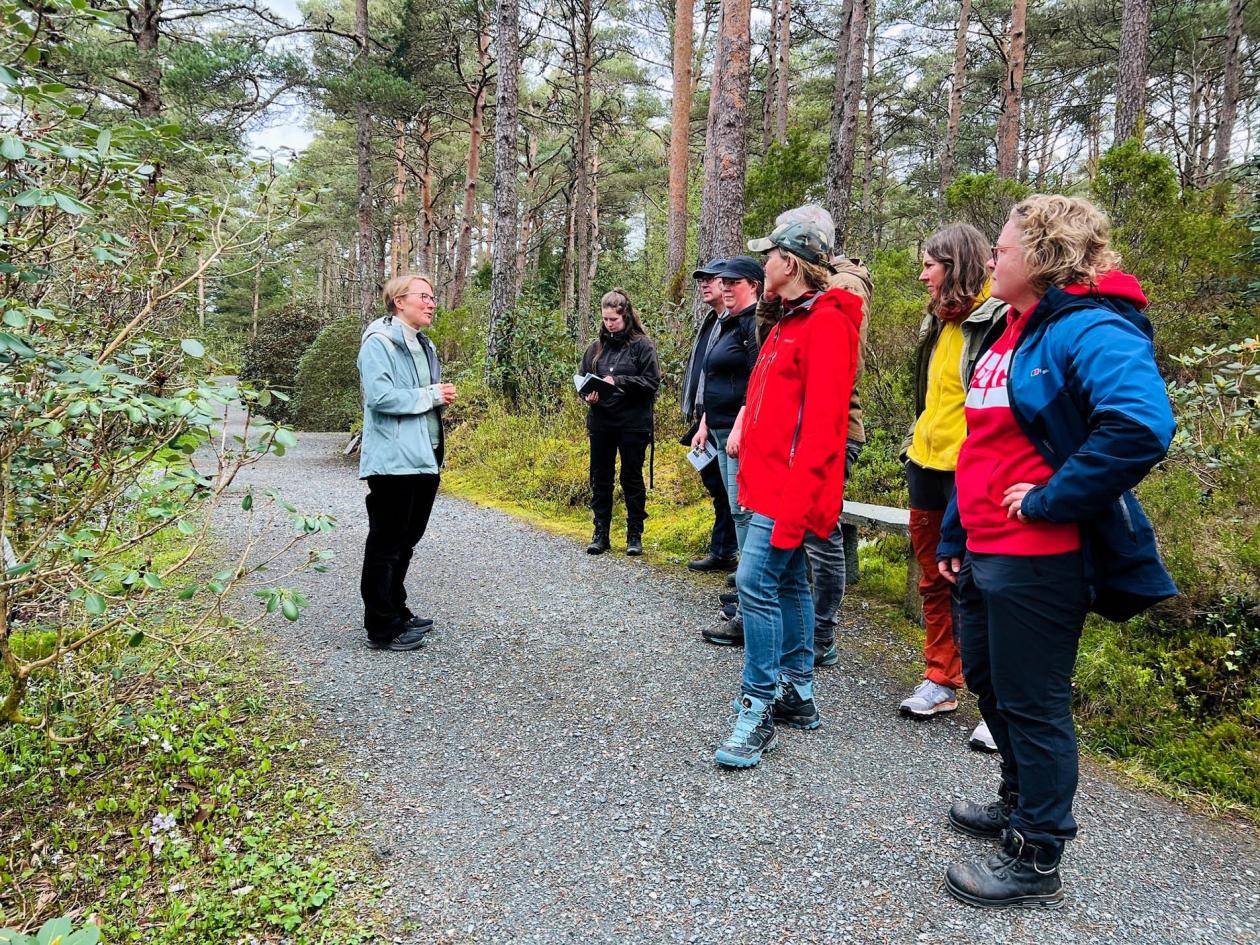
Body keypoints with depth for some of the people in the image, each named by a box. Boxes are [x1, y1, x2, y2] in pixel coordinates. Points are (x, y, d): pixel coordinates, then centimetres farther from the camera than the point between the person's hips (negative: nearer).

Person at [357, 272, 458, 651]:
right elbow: (380, 396, -23)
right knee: (386, 544, -1)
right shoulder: (379, 343, -10)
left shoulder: (424, 346, 17)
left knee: (406, 541, 17)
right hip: (393, 460, -9)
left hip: (425, 459, 9)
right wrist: (430, 396, -15)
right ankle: (381, 628, 7)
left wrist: (442, 399, 8)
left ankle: (396, 613, 30)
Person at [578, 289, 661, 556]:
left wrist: (619, 381, -18)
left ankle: (635, 534, 15)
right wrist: (588, 394, -7)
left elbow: (652, 381, -10)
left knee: (632, 479, 4)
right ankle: (600, 534, 18)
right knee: (600, 479, 8)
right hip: (600, 422, 4)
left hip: (633, 423, -4)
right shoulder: (596, 347, 8)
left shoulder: (642, 345, -4)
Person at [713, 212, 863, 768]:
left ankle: (757, 711, -1)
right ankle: (798, 696, 26)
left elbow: (821, 422, -20)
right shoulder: (792, 320, 17)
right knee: (788, 582, 14)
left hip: (792, 485, -10)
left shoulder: (826, 323, -13)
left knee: (757, 582, -12)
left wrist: (795, 501, -24)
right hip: (770, 478, 10)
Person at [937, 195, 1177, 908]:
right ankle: (1021, 803, 44)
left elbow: (1142, 426, -35)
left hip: (1039, 561, -10)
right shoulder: (1013, 334, 13)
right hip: (986, 552, 10)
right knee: (989, 682, 22)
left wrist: (1050, 500, -26)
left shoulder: (1089, 329, -17)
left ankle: (1036, 863, 22)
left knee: (1033, 703, 3)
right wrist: (955, 535, 19)